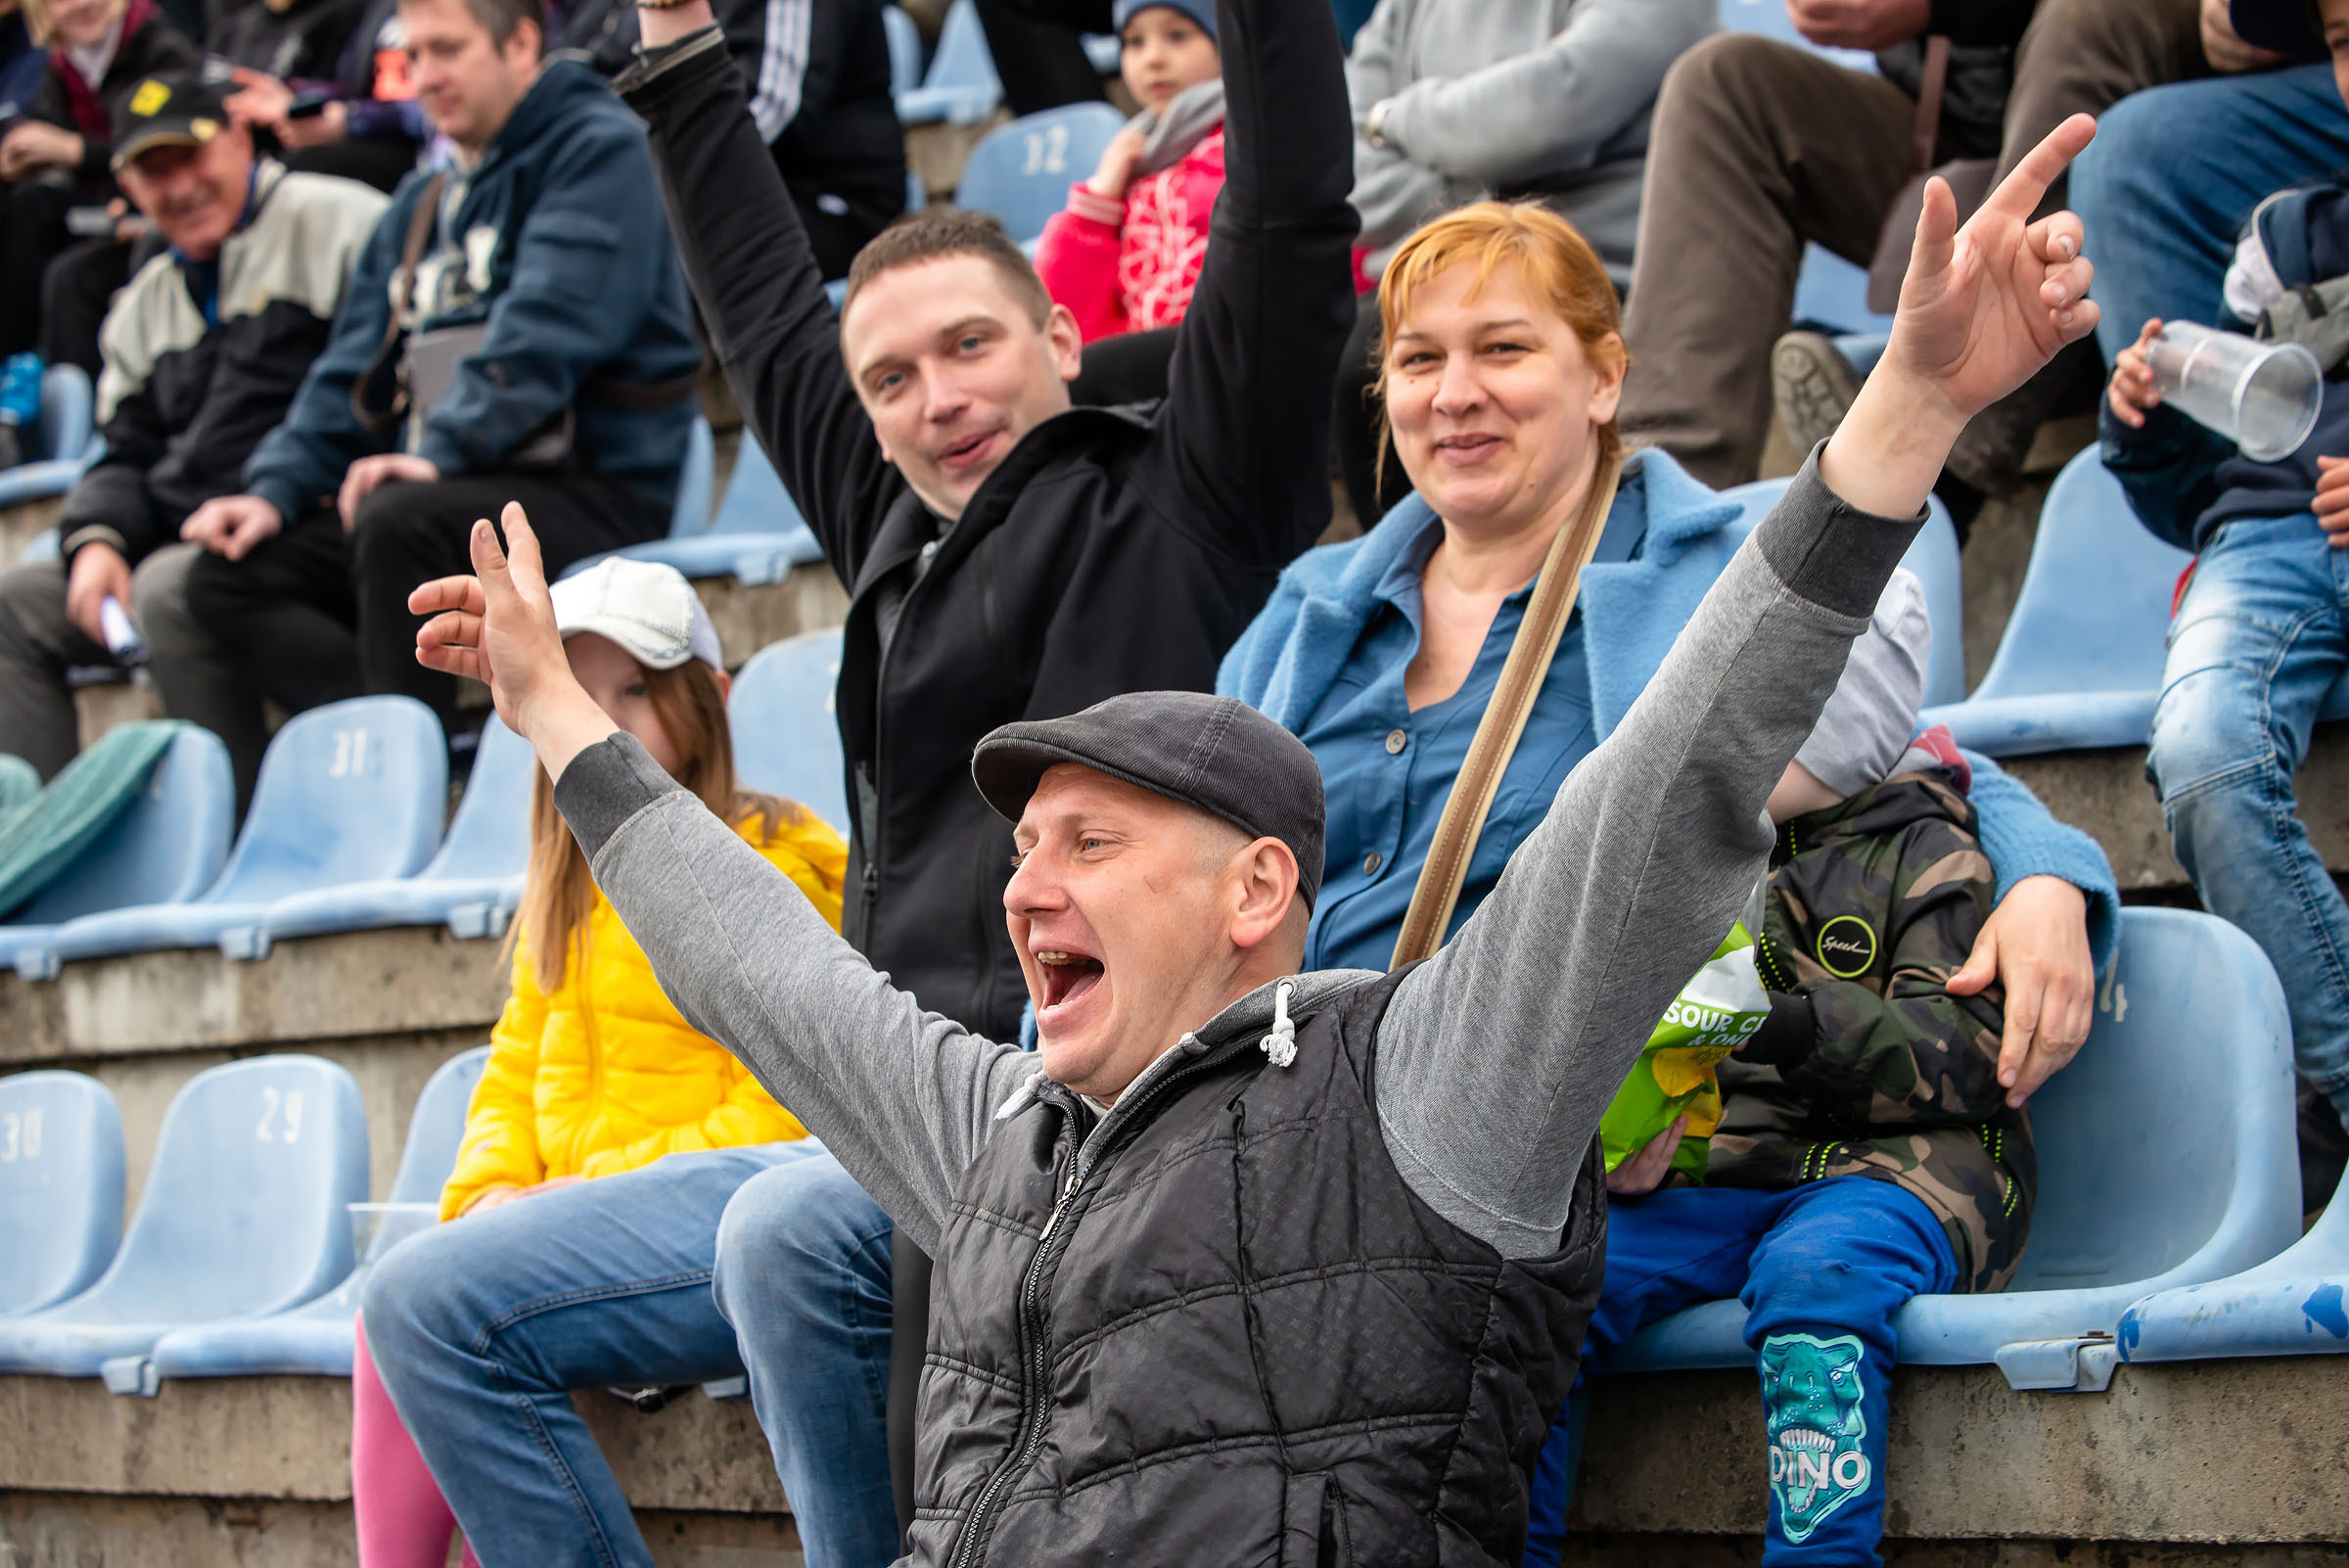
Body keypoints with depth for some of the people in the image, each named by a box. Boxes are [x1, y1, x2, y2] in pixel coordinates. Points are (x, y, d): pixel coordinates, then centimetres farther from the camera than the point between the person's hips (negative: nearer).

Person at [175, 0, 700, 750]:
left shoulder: (597, 149, -2)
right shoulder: (422, 203, 23)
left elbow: (547, 331, -17)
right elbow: (352, 371, 19)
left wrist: (443, 452, -28)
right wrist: (277, 487, 3)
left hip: (591, 491, -8)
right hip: (443, 489, 8)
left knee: (398, 521, -35)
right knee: (228, 575, -8)